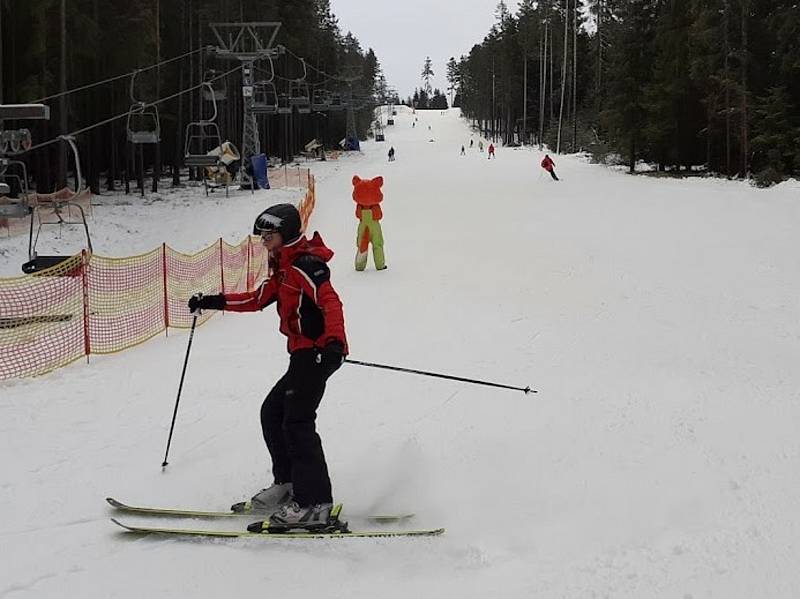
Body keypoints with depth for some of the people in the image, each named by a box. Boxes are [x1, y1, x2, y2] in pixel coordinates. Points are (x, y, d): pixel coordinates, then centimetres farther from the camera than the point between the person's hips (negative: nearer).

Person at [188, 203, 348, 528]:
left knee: (296, 421, -14)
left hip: (318, 352, -11)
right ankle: (287, 485, 20)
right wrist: (213, 302, 25)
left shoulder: (305, 263, -11)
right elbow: (258, 298, 28)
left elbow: (330, 301, -23)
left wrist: (334, 341, -37)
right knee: (272, 413, 14)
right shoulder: (285, 267, 21)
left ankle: (314, 503, -15)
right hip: (304, 355, 11)